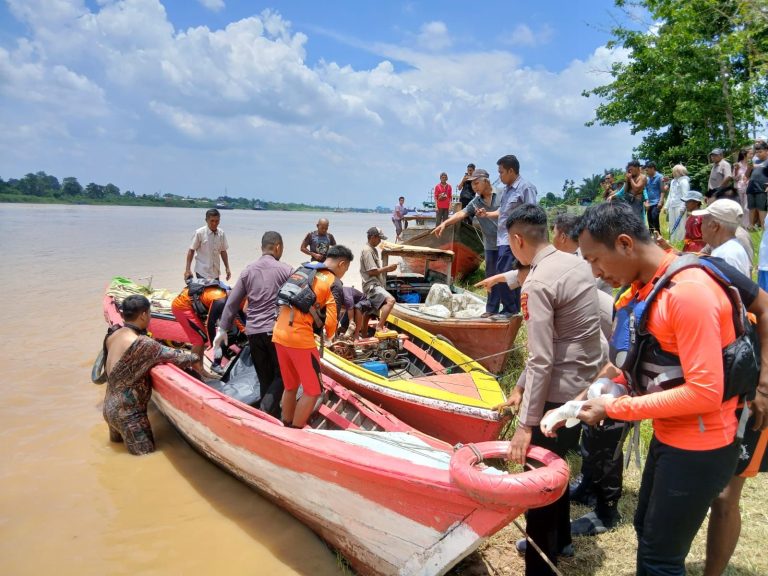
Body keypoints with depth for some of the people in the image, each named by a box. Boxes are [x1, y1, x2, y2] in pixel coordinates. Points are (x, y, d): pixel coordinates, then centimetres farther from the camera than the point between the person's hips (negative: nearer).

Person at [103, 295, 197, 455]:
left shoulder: (113, 334, -2)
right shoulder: (141, 344, -27)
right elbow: (173, 356, -20)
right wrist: (194, 358, -3)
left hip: (111, 406, 9)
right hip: (128, 412, -9)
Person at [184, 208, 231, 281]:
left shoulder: (221, 234, 2)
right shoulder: (199, 233, -10)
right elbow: (191, 251, -5)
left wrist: (227, 268, 11)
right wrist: (188, 269, -10)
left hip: (215, 272, 5)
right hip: (202, 272, -4)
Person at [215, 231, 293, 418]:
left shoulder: (248, 270, 7)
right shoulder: (285, 270, -5)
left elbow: (232, 302, 8)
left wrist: (222, 329, 14)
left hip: (253, 332, 4)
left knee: (265, 378, 13)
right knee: (281, 374, 6)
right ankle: (267, 408, -15)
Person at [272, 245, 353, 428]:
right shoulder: (333, 283, -4)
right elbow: (330, 322, -10)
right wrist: (329, 335, 10)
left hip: (279, 334, 8)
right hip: (300, 338, -8)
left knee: (290, 387, 22)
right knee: (313, 390, 6)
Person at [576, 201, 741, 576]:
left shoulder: (689, 292, -26)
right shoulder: (644, 287, 2)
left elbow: (705, 392, -29)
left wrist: (615, 407, -23)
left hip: (699, 448, -8)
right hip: (667, 436, 9)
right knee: (646, 531, 24)